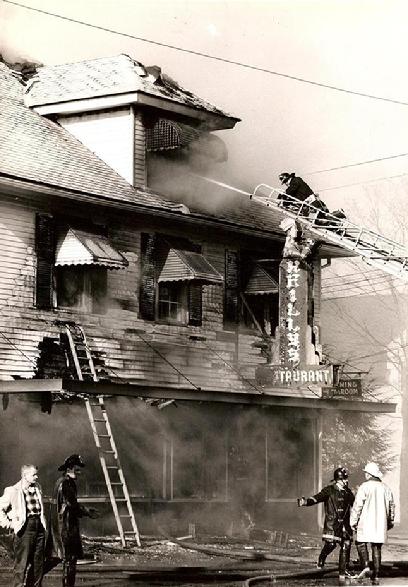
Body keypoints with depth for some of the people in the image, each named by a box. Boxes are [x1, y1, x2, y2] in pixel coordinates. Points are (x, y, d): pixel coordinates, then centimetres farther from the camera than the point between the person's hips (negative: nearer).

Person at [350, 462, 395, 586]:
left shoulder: (365, 487, -7)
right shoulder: (385, 488, 9)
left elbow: (357, 506, -9)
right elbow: (391, 507, 15)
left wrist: (353, 521, -1)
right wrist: (390, 523, 26)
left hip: (366, 522, -5)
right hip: (381, 524, 5)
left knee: (361, 543, 8)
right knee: (377, 548, 9)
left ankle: (366, 566, -14)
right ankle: (376, 576, 8)